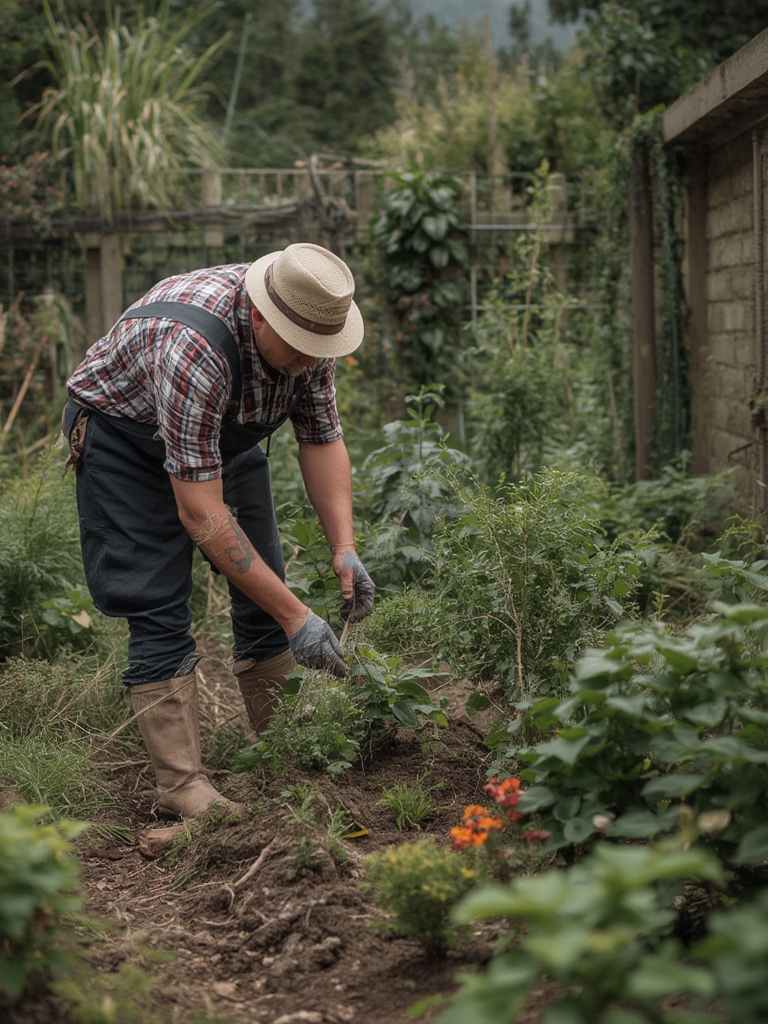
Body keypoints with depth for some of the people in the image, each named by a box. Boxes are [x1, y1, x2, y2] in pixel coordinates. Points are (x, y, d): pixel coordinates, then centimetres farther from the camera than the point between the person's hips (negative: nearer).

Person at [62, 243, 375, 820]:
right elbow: (200, 513, -40)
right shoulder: (194, 345, -43)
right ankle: (183, 786, -10)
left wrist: (345, 549, -20)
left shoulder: (312, 325, -21)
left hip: (226, 436, 7)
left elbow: (322, 441, -6)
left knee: (266, 591, 4)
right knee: (159, 609, -14)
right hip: (125, 434, -6)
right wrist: (295, 617, -38)